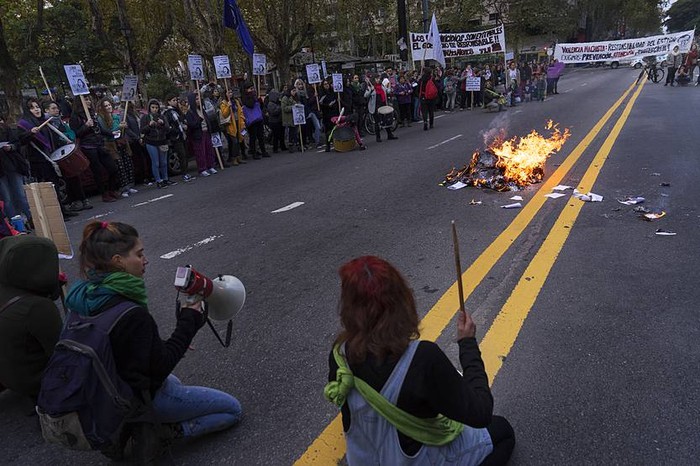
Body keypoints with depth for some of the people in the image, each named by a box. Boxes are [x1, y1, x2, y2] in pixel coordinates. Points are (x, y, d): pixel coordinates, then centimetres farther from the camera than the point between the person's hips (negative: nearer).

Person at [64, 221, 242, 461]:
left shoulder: (84, 297, -8)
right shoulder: (133, 315, -35)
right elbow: (160, 366, -22)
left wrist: (169, 348, 7)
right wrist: (189, 322, -14)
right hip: (143, 397, -8)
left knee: (174, 383, 40)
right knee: (233, 409, 3)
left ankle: (150, 427, 18)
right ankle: (161, 433, -4)